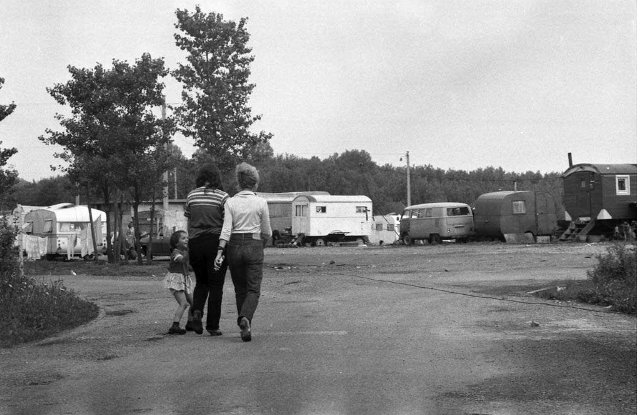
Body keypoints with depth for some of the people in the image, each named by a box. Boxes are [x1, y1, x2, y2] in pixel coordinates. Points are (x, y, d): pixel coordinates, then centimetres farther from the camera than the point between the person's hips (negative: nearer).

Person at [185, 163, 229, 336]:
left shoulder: (191, 196, 5)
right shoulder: (222, 197, -6)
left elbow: (188, 223, 11)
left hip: (195, 243, 3)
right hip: (216, 242, -3)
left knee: (201, 282, 19)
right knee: (215, 285, 4)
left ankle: (197, 311, -5)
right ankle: (213, 325, 4)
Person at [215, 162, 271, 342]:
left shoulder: (230, 202, -1)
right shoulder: (261, 203, -4)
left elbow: (226, 229, -9)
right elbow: (266, 232, 2)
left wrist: (220, 251, -11)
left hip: (234, 246, 2)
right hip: (254, 246, -2)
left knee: (240, 289, 15)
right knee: (253, 289, 0)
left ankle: (243, 326, 18)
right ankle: (245, 319, -26)